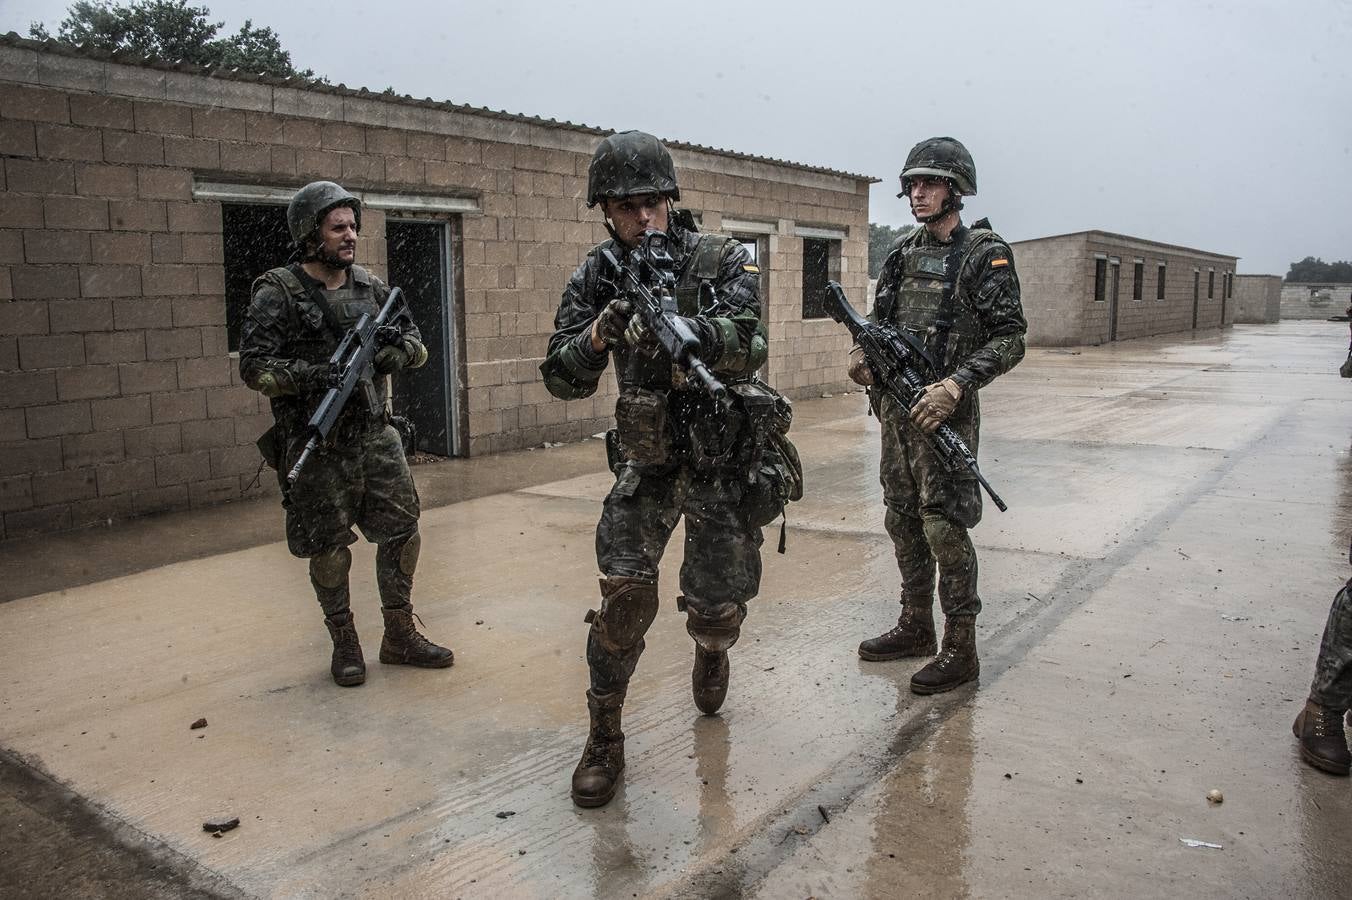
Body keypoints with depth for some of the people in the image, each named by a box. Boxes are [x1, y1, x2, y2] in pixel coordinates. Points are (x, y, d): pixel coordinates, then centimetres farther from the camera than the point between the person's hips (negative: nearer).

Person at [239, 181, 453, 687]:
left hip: (374, 435, 5)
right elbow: (254, 367, -12)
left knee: (402, 532, 6)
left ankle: (400, 636, 22)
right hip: (317, 446, -5)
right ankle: (344, 644, 24)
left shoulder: (370, 287, 8)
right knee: (330, 549, 5)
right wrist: (315, 376, -26)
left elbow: (416, 343, 12)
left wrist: (396, 353, -10)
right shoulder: (278, 293, -7)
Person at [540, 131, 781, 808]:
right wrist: (598, 335, -28)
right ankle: (604, 737, 5)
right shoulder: (595, 277, -2)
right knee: (624, 589, -12)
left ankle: (710, 651, 42)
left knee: (719, 604, 3)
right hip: (646, 458, 2)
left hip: (723, 458, -1)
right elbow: (561, 380, -6)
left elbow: (746, 345, -26)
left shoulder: (721, 260, -10)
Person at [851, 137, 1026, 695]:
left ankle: (961, 649, 5)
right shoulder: (903, 254, 13)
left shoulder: (985, 255, -7)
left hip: (943, 410, -7)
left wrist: (956, 384, -23)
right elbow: (879, 321, 19)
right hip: (896, 406, 7)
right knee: (903, 522, 14)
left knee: (944, 528, -6)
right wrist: (862, 354, -2)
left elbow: (1009, 339, -11)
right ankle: (915, 627, 28)